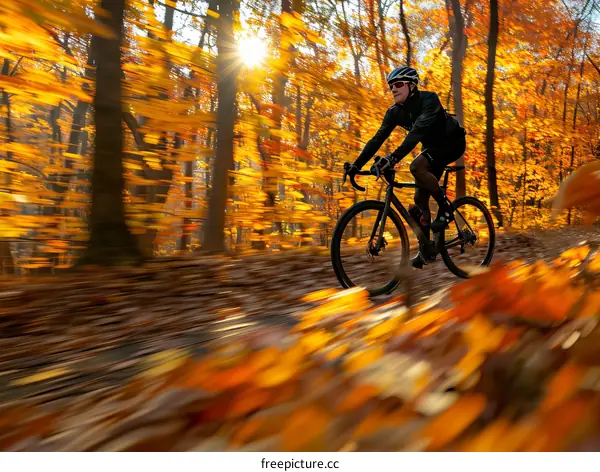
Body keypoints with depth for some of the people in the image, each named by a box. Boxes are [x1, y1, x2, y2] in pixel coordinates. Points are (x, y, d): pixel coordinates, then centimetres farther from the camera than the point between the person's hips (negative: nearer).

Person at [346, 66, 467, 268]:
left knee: (417, 166, -34)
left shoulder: (429, 99, -28)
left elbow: (417, 130, -43)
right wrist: (357, 164, -24)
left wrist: (394, 157, -55)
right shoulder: (395, 112, -9)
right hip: (432, 146, 7)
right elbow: (378, 138, -13)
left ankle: (445, 208, -16)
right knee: (420, 199, -1)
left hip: (452, 142, -7)